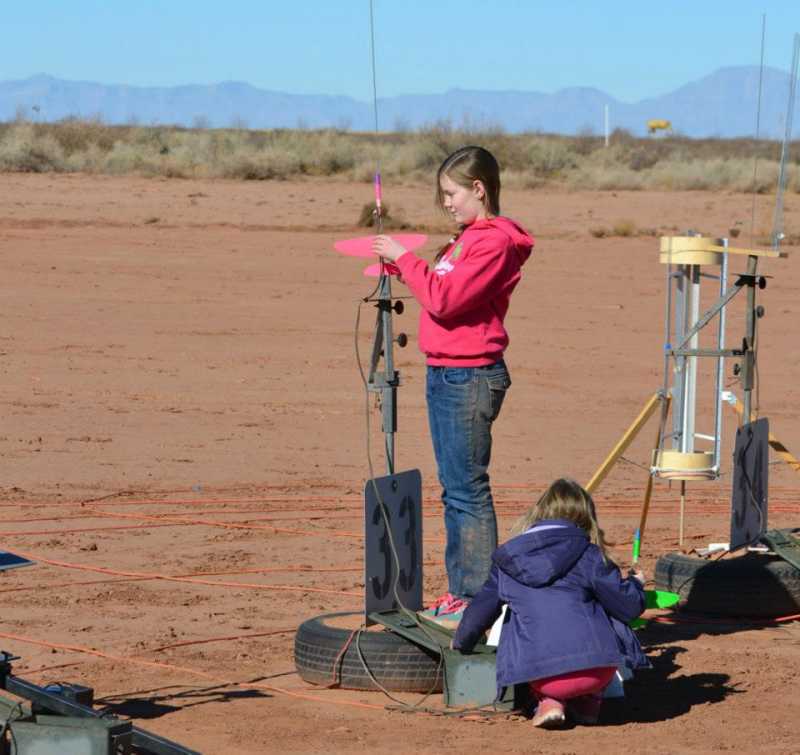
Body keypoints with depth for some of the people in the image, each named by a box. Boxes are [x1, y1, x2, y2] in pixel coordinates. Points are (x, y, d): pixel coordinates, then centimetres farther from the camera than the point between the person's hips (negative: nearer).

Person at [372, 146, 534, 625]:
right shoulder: (468, 238, 18)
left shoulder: (494, 242, -14)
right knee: (455, 489, 13)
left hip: (470, 377, -10)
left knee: (468, 489, -7)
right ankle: (461, 591, 20)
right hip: (445, 373, 10)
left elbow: (443, 298, -22)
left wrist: (403, 257, -14)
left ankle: (478, 596, -4)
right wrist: (402, 265, 7)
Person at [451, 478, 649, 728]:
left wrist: (461, 643, 42)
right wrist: (635, 584, 30)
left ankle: (549, 701, 7)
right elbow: (628, 606, 5)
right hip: (596, 667, -2)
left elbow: (482, 608, 22)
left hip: (539, 676, 2)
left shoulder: (508, 559, 14)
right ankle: (588, 700, 18)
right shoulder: (587, 555, 6)